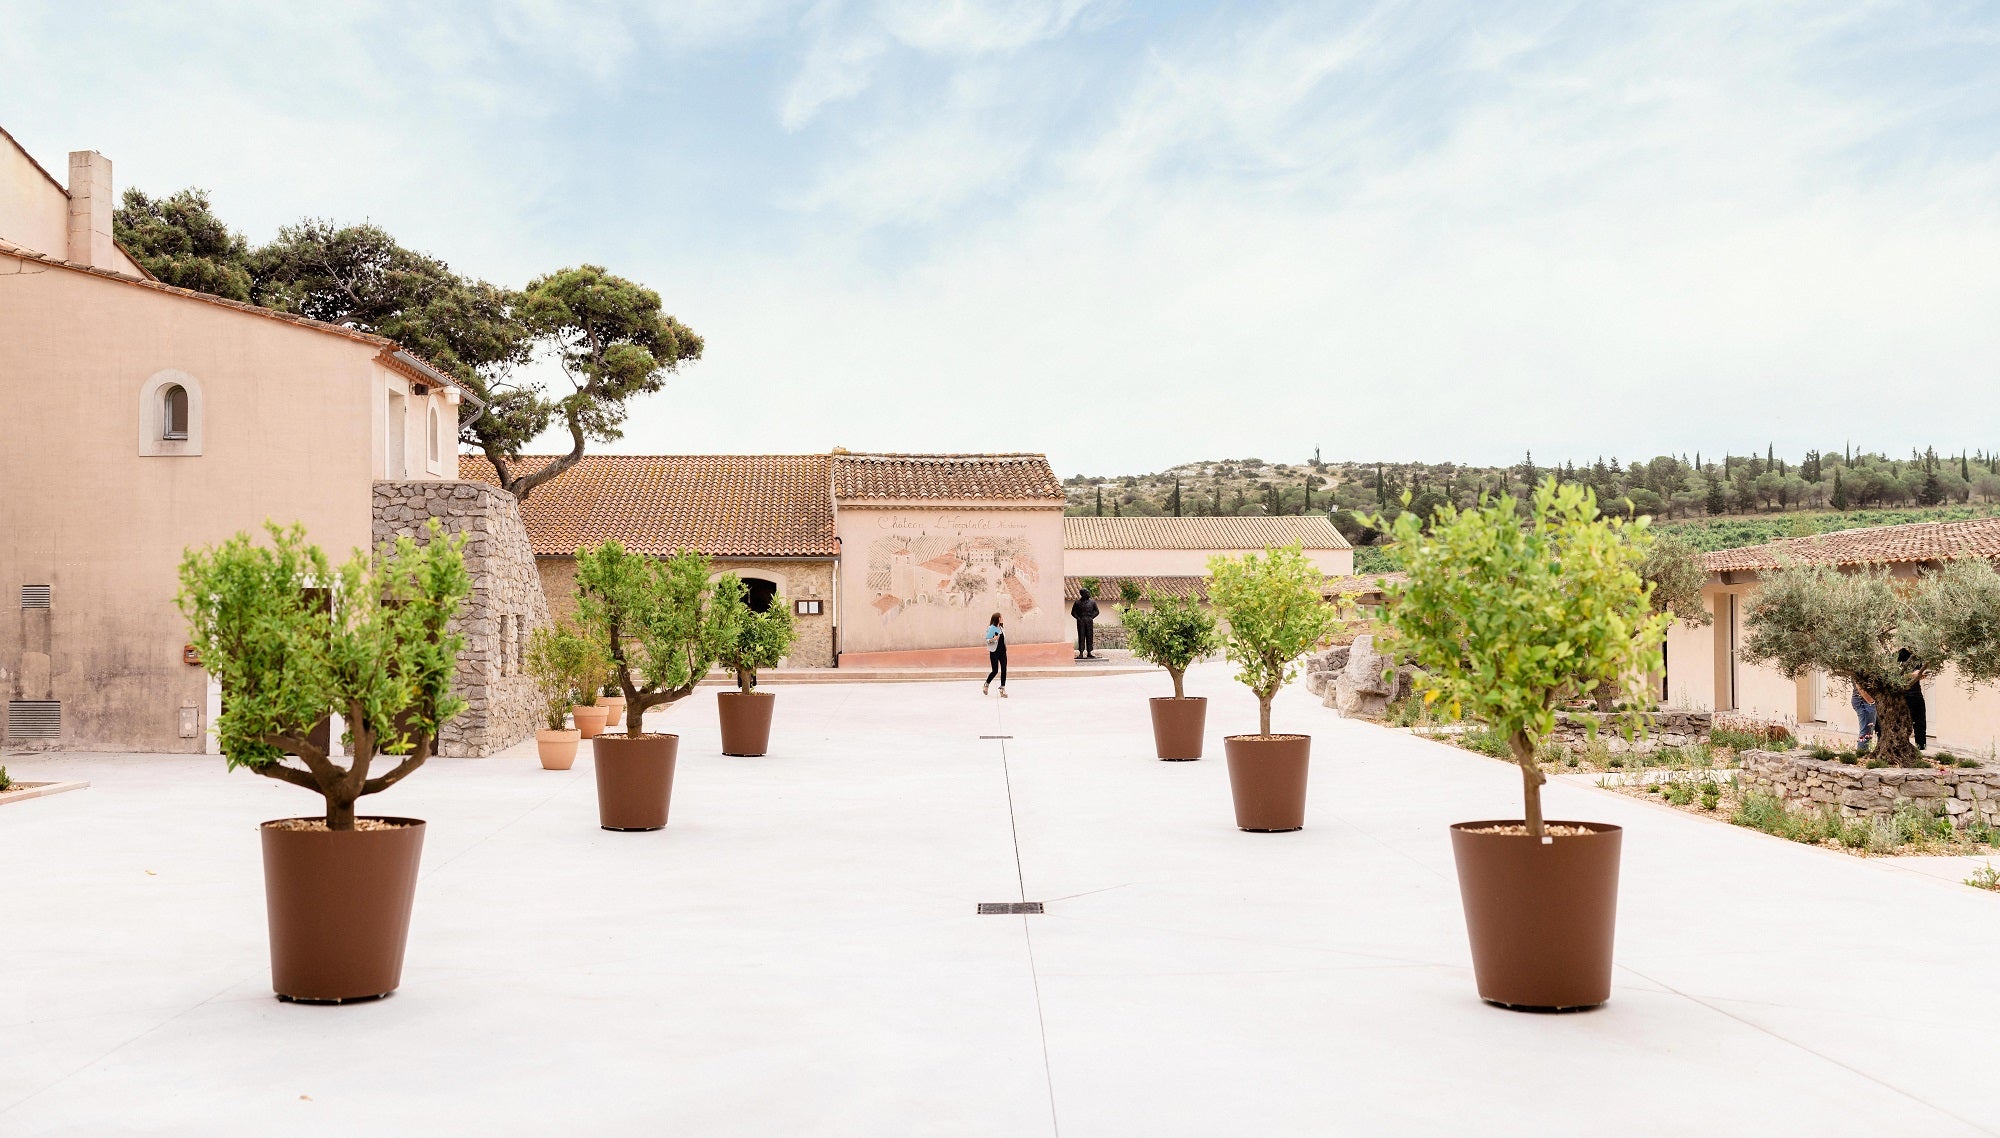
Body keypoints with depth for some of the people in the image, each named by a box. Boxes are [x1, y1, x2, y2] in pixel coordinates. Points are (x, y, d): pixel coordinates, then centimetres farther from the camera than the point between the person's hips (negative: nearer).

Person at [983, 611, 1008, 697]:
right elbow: (987, 640, -12)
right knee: (995, 671, -1)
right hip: (994, 652, -6)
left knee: (1003, 670, -1)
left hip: (1002, 651, 6)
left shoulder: (1001, 627, 10)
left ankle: (1002, 689, 4)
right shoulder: (991, 628, -11)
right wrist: (993, 639, -28)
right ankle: (986, 684, 24)